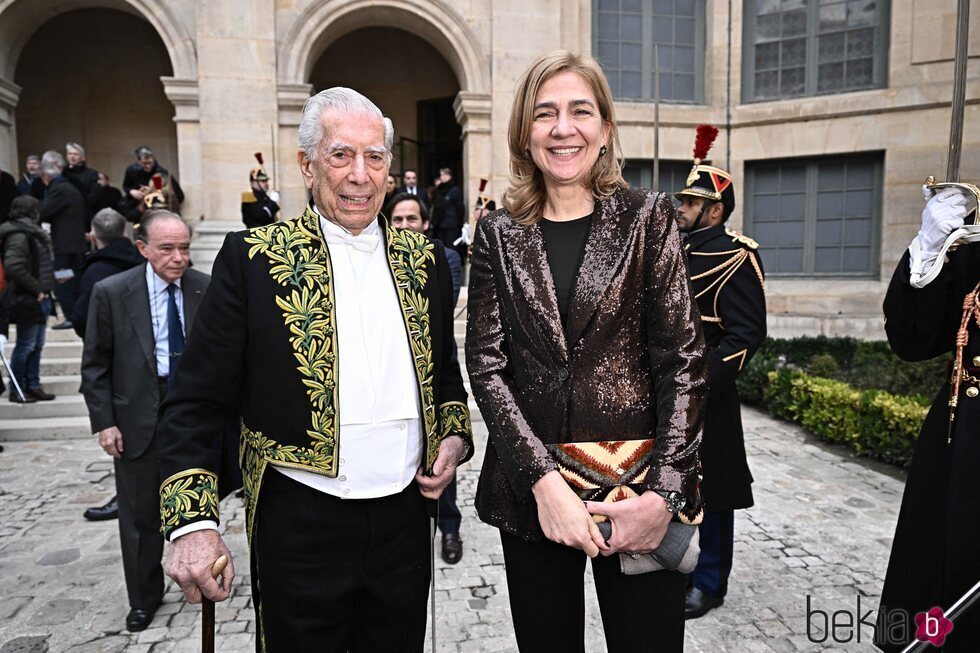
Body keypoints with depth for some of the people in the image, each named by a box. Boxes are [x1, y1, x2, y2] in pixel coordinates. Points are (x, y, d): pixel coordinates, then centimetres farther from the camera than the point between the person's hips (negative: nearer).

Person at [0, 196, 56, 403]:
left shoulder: (33, 233, 14)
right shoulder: (19, 236, -15)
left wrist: (45, 288, 7)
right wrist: (36, 288, -18)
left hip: (39, 298, 9)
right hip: (27, 299, -9)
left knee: (36, 345, 14)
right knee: (26, 345, 0)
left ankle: (33, 386, 23)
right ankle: (17, 389, 11)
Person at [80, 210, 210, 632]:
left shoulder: (207, 289, -6)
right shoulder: (111, 293, -8)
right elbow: (95, 365, -2)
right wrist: (104, 421, -6)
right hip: (139, 418, -1)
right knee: (140, 514, 11)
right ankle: (144, 597, 31)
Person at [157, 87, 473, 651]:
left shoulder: (424, 258, 4)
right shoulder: (255, 258, -7)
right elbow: (197, 404, -6)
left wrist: (454, 437, 0)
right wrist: (194, 522, -15)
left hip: (405, 515, 4)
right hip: (300, 523, -3)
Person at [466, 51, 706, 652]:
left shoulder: (648, 217, -1)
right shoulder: (498, 233, 2)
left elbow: (683, 359, -5)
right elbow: (487, 365, -3)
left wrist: (664, 493, -13)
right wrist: (543, 481, -13)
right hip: (530, 490, 2)